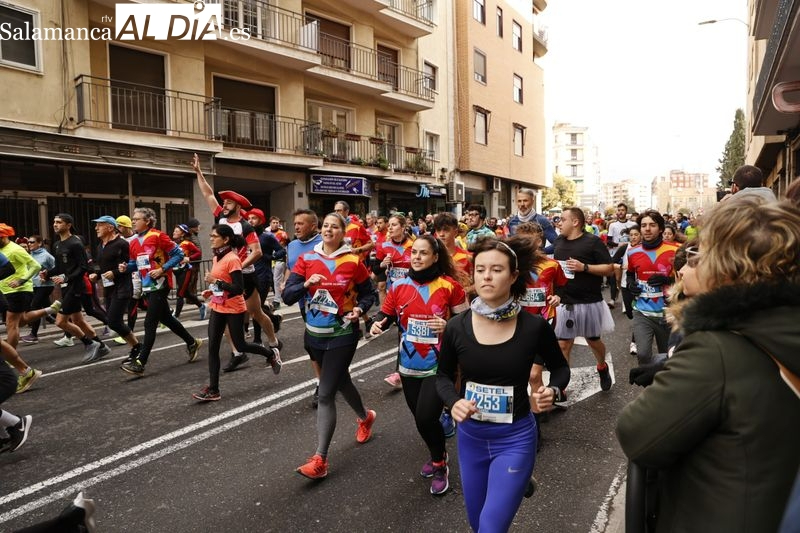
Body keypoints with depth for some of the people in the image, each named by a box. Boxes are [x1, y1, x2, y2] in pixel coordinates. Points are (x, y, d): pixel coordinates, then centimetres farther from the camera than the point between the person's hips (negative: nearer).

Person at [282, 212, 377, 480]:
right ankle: (365, 417, 50)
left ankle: (320, 459, 0)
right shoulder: (306, 259, -2)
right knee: (340, 380, 23)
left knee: (325, 394, -8)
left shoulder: (353, 261, -8)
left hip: (342, 335, -4)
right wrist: (306, 284, -26)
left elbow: (369, 293, 4)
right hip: (314, 334, 4)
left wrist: (359, 309, -16)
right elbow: (287, 296, -8)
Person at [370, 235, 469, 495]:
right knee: (420, 418, 17)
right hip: (409, 365, 4)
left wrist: (449, 326, -22)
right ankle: (438, 456, 46)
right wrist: (377, 324, -16)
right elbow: (385, 314, 5)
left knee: (426, 419, -10)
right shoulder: (399, 286, -2)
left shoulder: (449, 286, -10)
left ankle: (439, 464, 21)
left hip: (438, 365, -4)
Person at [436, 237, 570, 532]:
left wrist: (553, 391, -16)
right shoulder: (457, 327, -12)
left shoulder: (534, 326, -15)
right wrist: (453, 402, -16)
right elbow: (443, 376, 4)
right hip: (470, 436, 3)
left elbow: (560, 368, 4)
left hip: (515, 437, -3)